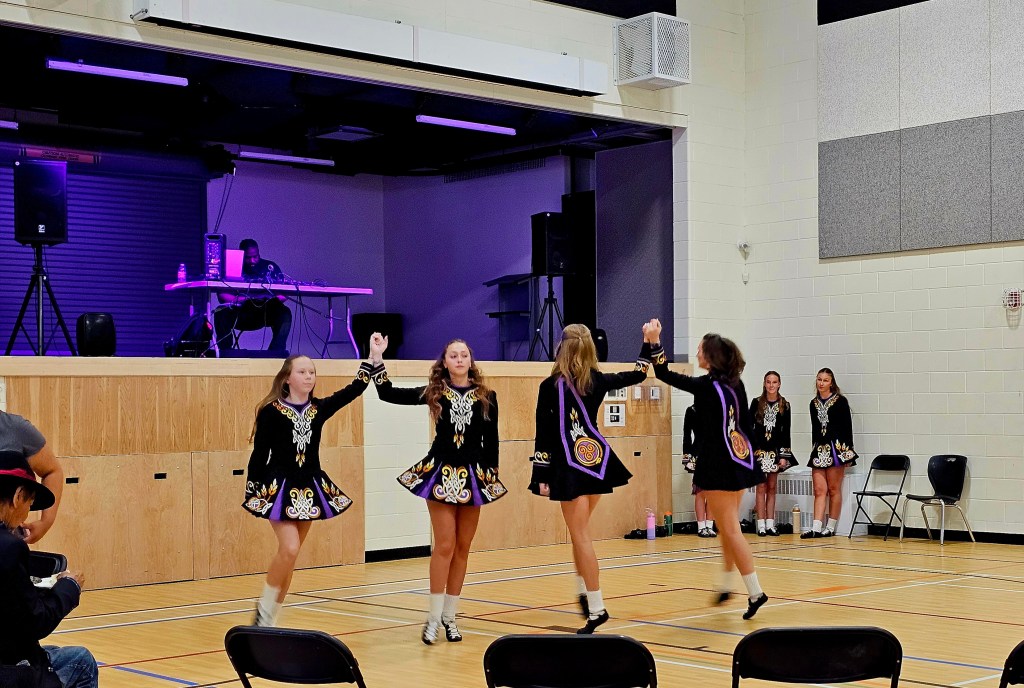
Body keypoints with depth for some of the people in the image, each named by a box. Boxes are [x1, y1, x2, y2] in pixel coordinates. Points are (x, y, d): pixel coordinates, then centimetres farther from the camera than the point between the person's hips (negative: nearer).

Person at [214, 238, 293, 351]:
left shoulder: (270, 268, 9)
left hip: (265, 313, 1)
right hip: (240, 314, -1)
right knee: (221, 313, -28)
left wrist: (272, 301, -22)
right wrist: (239, 299, -25)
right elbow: (222, 295, -6)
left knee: (285, 313, -28)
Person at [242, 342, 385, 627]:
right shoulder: (271, 411, -8)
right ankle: (264, 607, 2)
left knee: (289, 554, 8)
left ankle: (271, 618, 18)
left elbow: (353, 390, 3)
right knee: (289, 549, -18)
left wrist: (373, 358, -3)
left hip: (310, 488, 5)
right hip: (279, 487, -5)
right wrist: (253, 492, -7)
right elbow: (259, 454, -6)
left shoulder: (319, 408, 4)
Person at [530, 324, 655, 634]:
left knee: (581, 536, -3)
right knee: (579, 531, 20)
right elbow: (637, 375, 16)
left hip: (570, 467, -5)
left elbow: (544, 435, -11)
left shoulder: (550, 386, -11)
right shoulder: (597, 380, 0)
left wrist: (541, 476, -5)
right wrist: (649, 343, 29)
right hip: (597, 461, 5)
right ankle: (585, 593, 22)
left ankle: (596, 607, -5)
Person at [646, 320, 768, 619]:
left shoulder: (706, 386, -15)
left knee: (730, 529, -3)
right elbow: (746, 423, 12)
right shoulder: (735, 384, 6)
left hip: (718, 465, -8)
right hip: (740, 461, 8)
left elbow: (665, 375, -12)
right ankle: (724, 584, 28)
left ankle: (755, 591, -6)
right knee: (728, 527, 18)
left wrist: (654, 343, -10)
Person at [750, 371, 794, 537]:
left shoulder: (784, 405, 3)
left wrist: (784, 455, -3)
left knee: (772, 487, 6)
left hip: (776, 449, 2)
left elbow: (786, 431, 3)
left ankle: (770, 524, 8)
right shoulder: (756, 403, 0)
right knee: (761, 487, -2)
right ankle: (761, 525, -1)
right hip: (759, 448, -2)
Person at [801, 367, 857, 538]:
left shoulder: (840, 401, -1)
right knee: (819, 490, -2)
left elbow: (848, 427, -3)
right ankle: (816, 528, -8)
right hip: (819, 449, 4)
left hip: (836, 447, -4)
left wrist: (848, 452, -6)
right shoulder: (814, 403, 13)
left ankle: (831, 527, 6)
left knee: (834, 490, 1)